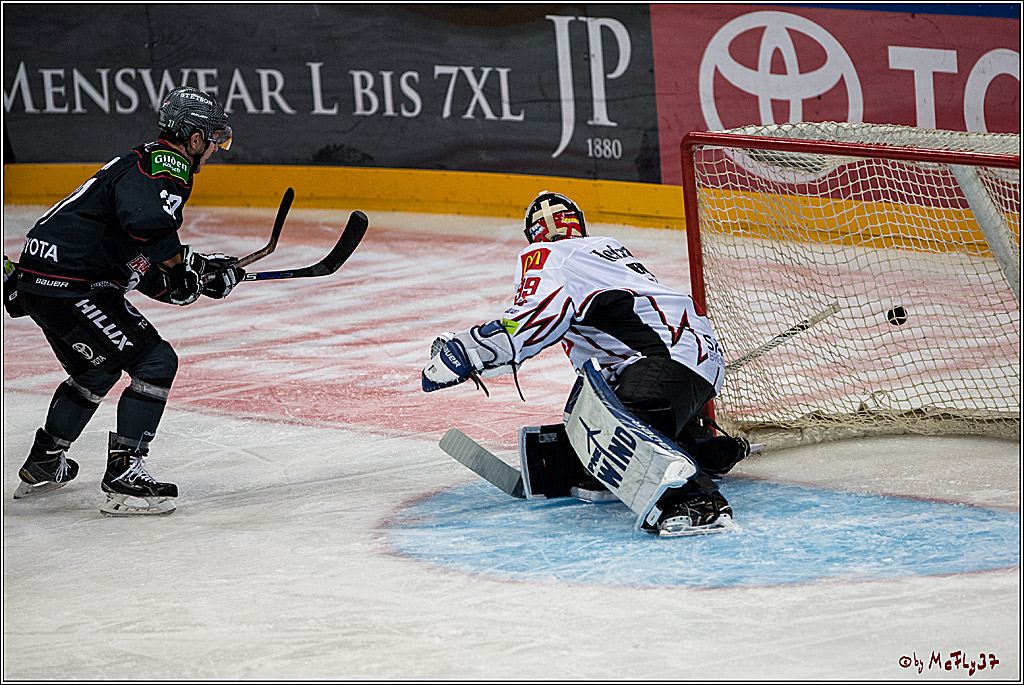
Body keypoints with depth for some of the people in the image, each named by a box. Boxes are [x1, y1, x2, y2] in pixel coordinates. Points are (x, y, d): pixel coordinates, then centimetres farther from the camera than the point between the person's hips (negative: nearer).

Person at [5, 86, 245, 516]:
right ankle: (123, 475, -10)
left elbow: (145, 271, 25)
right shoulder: (166, 167, -10)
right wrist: (181, 262, -17)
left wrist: (203, 273, 15)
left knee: (97, 370, 31)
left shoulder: (150, 165, 22)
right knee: (155, 362, -8)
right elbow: (146, 221, -33)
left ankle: (43, 465, 42)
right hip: (70, 284, -11)